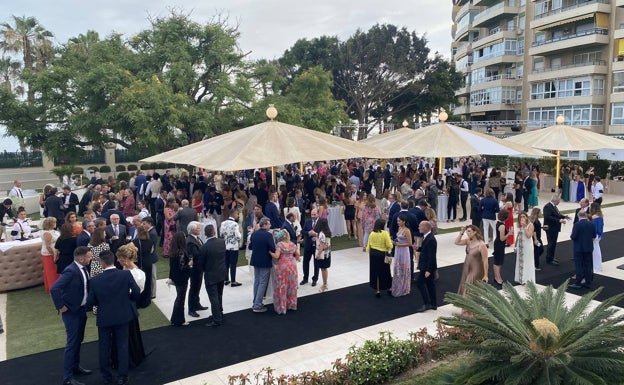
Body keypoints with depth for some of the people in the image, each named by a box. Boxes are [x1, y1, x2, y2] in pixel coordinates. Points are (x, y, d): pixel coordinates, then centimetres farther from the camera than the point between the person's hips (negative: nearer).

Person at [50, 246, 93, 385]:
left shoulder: (83, 268, 0)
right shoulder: (71, 271, -26)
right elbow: (54, 289, -31)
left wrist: (86, 304, 10)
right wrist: (61, 307, -21)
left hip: (81, 308, 8)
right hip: (71, 311, -8)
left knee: (79, 339, 20)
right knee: (72, 342, -2)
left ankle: (75, 367, 37)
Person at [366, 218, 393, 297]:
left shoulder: (372, 234, -1)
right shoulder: (385, 233, -12)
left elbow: (368, 246, 2)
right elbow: (389, 245, -16)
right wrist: (391, 243, 5)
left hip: (373, 254, 3)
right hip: (382, 255, -3)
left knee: (375, 272, 11)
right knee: (385, 272, 13)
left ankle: (377, 290, 16)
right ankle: (388, 288, 29)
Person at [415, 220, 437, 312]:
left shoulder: (431, 239, -24)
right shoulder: (427, 237, 6)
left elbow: (432, 256, -25)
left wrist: (428, 270, -24)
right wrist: (418, 248, 5)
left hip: (428, 267, -10)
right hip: (427, 266, 10)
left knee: (420, 283, -3)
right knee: (430, 284, 16)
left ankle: (426, 304, 5)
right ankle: (433, 304, 25)